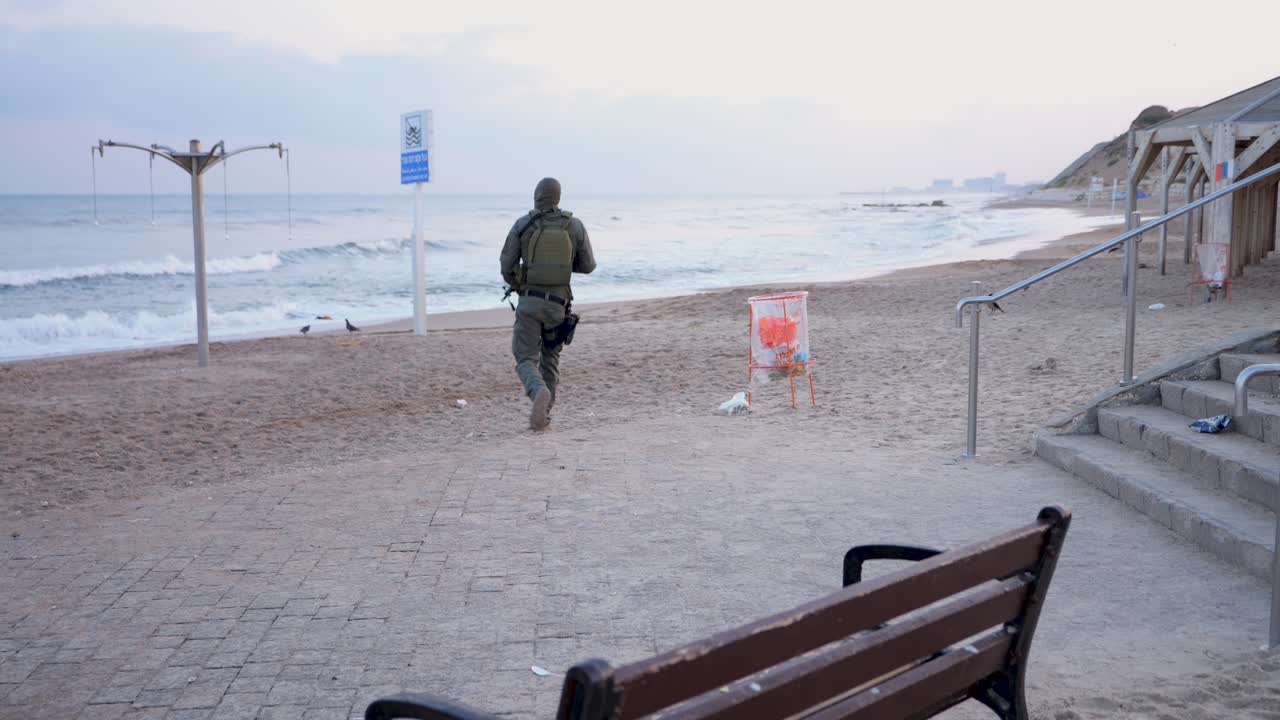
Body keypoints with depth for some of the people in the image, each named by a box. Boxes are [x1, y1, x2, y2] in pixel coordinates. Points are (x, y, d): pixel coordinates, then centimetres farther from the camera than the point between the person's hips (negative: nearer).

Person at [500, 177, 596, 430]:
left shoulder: (522, 225, -3)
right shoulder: (575, 226, 0)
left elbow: (507, 266, -1)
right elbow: (588, 265, 8)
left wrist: (515, 284, 22)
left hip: (529, 302, -2)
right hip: (558, 304, 2)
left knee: (526, 361, -2)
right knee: (550, 359, 21)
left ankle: (540, 393, -34)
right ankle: (543, 413, 17)